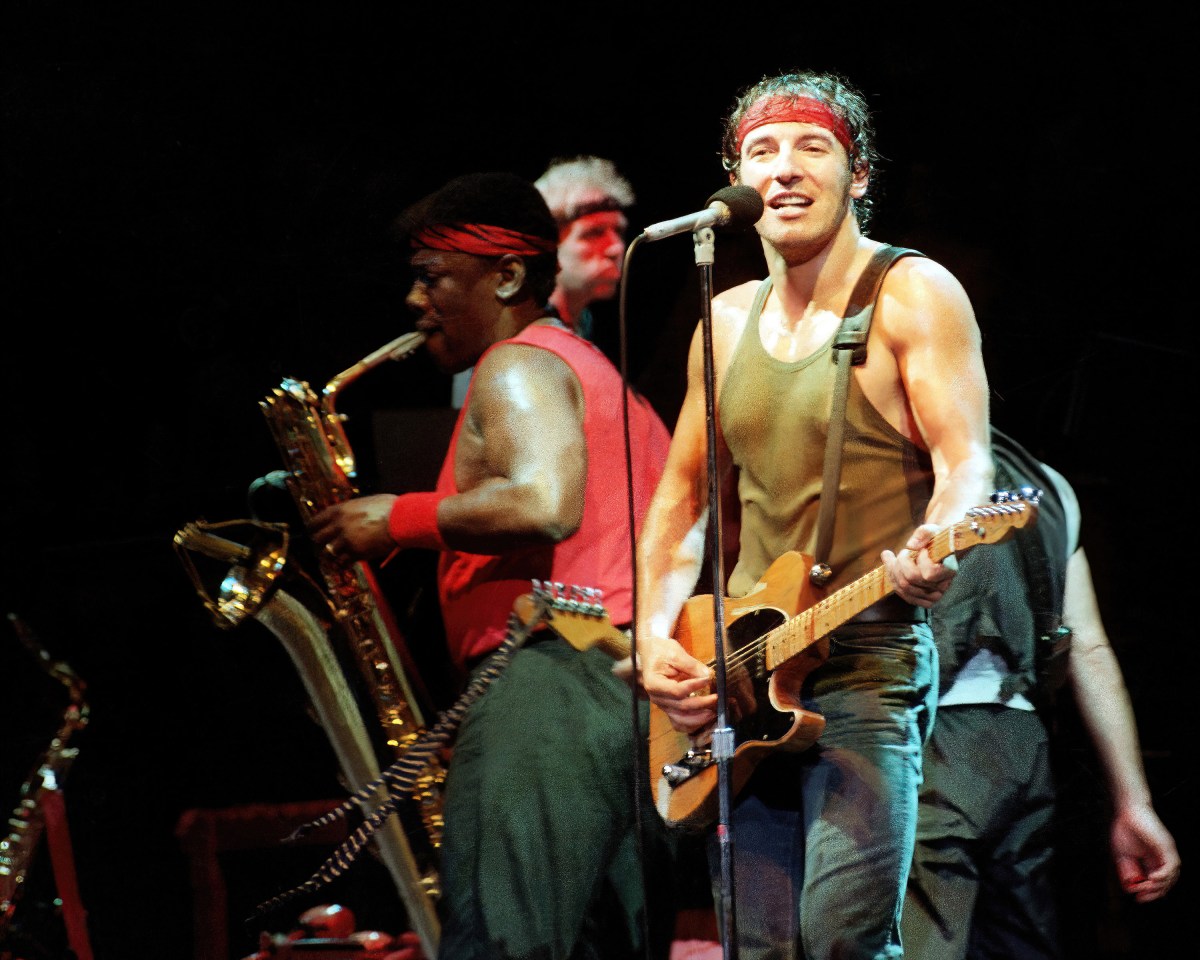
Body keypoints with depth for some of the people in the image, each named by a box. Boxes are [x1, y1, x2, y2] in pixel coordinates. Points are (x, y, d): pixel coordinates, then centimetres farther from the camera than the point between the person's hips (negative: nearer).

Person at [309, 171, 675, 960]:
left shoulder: (516, 367, -3)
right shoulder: (599, 374, 28)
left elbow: (543, 503, -22)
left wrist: (402, 520, -11)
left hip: (550, 677, -10)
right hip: (640, 703, 11)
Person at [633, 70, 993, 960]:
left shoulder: (912, 295, -3)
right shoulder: (729, 320, 16)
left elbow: (966, 461, -11)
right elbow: (684, 494, 21)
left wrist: (932, 550, -33)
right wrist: (654, 638, 5)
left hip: (871, 662, -6)